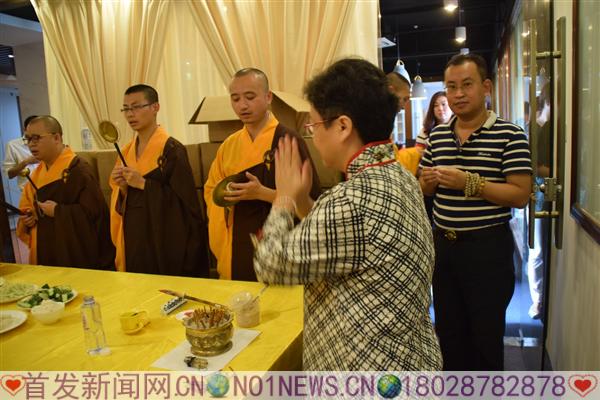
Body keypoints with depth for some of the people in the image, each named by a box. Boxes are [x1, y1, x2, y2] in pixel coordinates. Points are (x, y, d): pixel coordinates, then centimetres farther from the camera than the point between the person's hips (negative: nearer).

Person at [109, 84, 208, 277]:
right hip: (133, 237, 6)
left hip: (164, 239, -6)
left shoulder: (172, 149, -10)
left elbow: (184, 199, -15)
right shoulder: (127, 151, 10)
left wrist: (143, 184, -18)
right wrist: (122, 188, -6)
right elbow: (121, 202, 14)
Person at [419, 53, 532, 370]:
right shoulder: (437, 135, 8)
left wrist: (469, 183, -23)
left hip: (487, 246, -5)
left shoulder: (509, 135, -9)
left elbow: (521, 195, -15)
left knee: (486, 333, 10)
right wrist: (428, 181, -7)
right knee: (447, 331, 19)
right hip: (443, 243, 5)